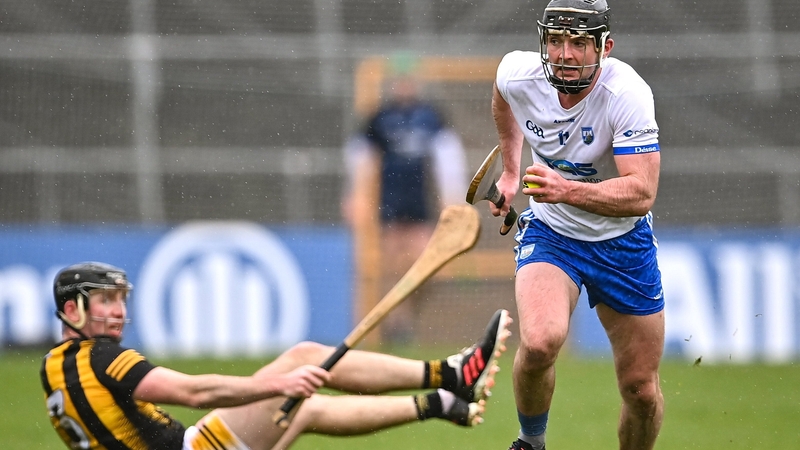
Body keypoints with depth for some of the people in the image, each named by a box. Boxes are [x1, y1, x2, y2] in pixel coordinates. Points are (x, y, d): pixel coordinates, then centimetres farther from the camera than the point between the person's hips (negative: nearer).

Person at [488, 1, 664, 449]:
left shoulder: (628, 94, -28)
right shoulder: (518, 74, -16)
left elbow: (641, 193, -36)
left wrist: (567, 190, -49)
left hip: (624, 241, -1)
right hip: (549, 232, 1)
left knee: (642, 392, 3)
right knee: (539, 343, -29)